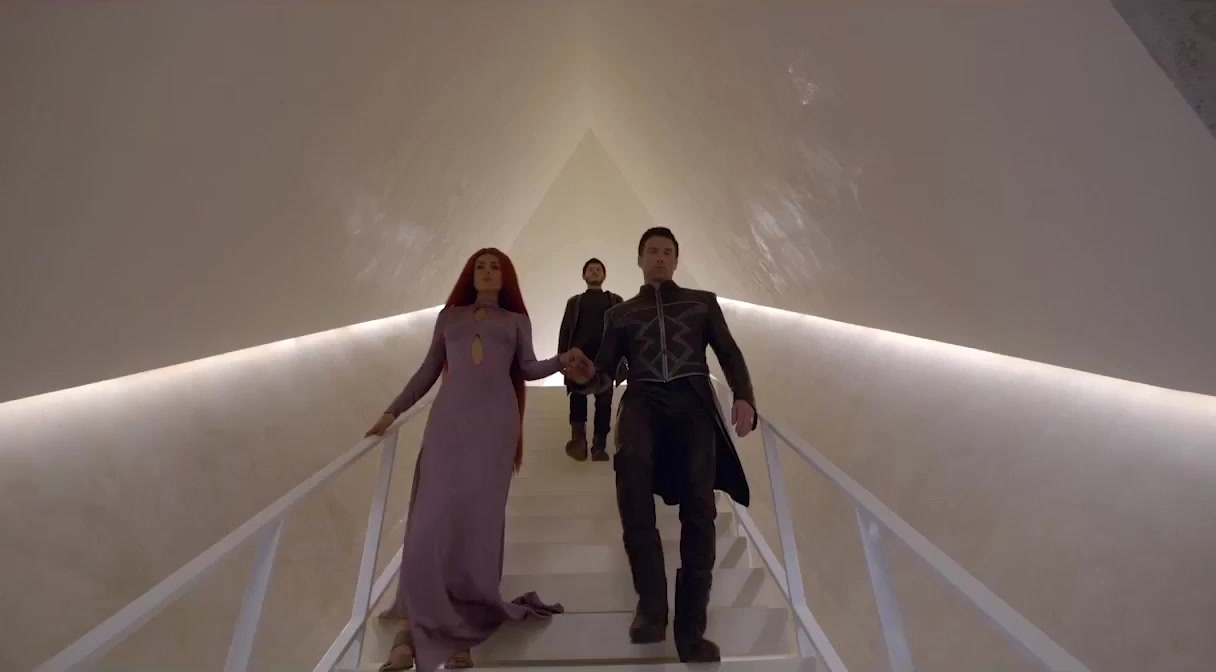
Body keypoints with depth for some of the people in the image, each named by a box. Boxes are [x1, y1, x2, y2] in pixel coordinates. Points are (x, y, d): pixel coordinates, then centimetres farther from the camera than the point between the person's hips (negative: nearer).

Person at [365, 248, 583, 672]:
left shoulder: (516, 321, 18)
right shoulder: (449, 316, 19)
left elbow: (528, 370, 8)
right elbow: (428, 371, 18)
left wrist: (561, 361, -10)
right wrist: (392, 412, 14)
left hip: (495, 423, 0)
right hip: (448, 420, 1)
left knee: (480, 518, -2)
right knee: (433, 517, -7)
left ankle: (465, 627, 7)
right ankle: (412, 629, 1)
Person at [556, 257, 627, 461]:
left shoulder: (615, 301, 20)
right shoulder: (575, 301, 22)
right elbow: (565, 330, 13)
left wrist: (622, 357, -3)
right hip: (579, 356, 0)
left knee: (604, 401, -3)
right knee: (577, 396, -17)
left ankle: (599, 446, -1)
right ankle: (578, 439, -21)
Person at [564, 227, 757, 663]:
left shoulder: (702, 302, 22)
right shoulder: (620, 313, 24)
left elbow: (729, 354, 12)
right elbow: (606, 373, 16)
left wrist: (743, 396, -8)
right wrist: (586, 377, -9)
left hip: (692, 400, 1)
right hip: (643, 400, 0)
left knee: (698, 504, -17)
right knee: (631, 465, -32)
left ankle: (691, 628, -4)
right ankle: (651, 604, -21)